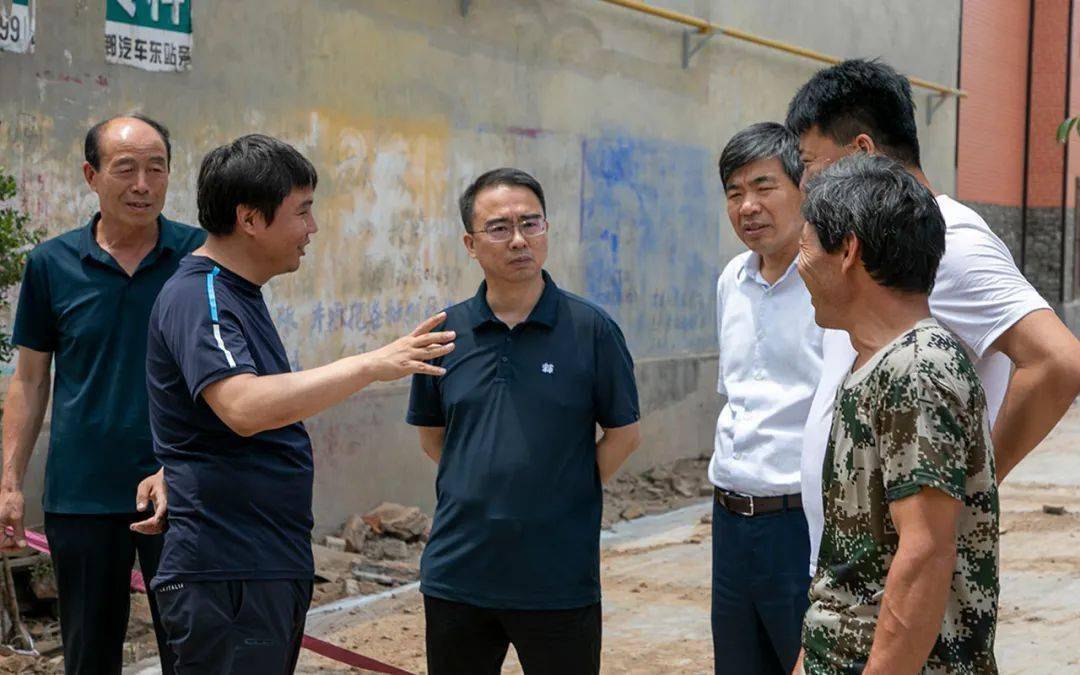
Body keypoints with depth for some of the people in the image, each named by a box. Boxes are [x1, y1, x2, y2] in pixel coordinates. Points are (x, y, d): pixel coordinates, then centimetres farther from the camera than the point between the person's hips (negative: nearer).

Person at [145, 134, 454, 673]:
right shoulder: (198, 297, -17)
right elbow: (244, 407, -33)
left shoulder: (238, 294, 14)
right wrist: (370, 365, -31)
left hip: (273, 567, 10)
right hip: (226, 573, -10)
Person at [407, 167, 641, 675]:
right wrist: (476, 487, 7)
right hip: (457, 573, 3)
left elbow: (623, 433, 1)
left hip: (560, 579, -3)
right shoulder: (446, 332, 2)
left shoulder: (591, 329, -5)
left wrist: (568, 495, -2)